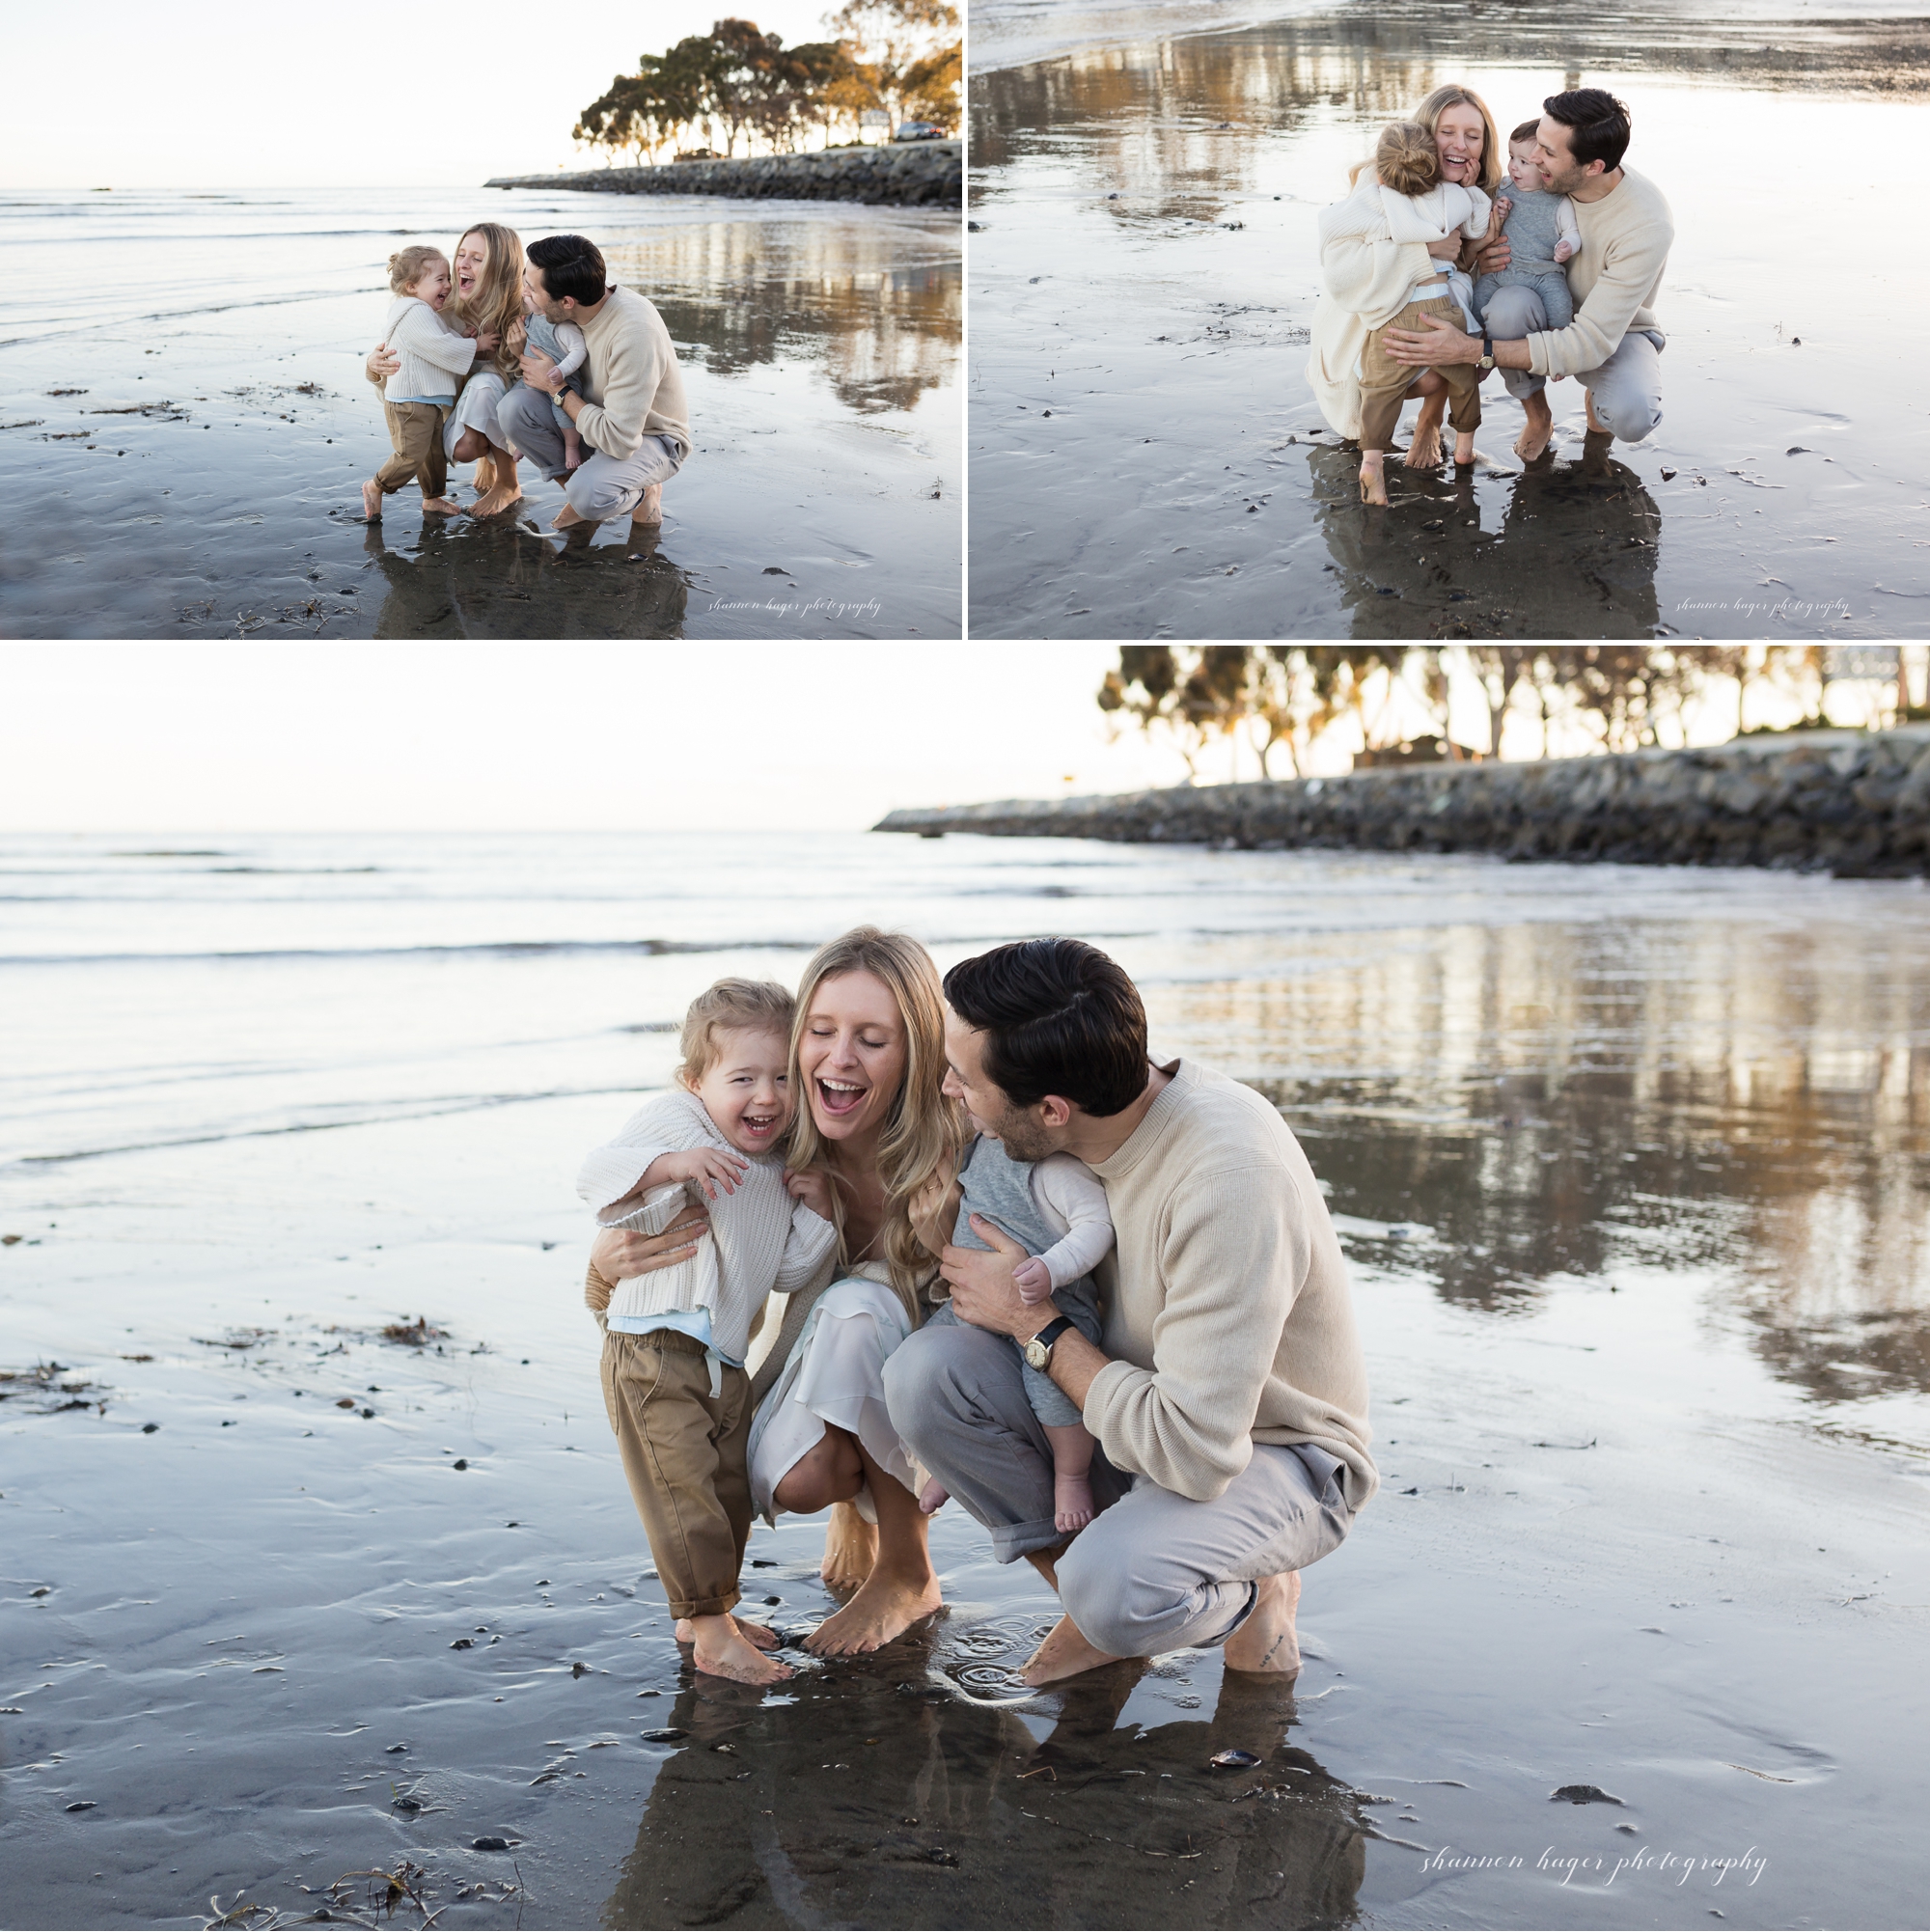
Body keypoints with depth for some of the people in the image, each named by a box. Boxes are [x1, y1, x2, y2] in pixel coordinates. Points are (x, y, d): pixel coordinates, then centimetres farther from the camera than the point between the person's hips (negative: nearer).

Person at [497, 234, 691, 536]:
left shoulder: (635, 333, -35)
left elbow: (618, 440, -33)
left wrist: (557, 389, -23)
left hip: (648, 437, -7)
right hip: (595, 414, 7)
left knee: (588, 495, -35)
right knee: (515, 405, -19)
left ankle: (642, 494, 0)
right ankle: (580, 491, 1)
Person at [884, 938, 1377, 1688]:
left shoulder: (1232, 1176, -34)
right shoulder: (1088, 1122, -11)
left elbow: (1194, 1452, -33)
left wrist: (1035, 1321, -22)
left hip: (1270, 1454, -7)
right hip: (1133, 1413, 7)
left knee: (1116, 1590, -36)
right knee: (925, 1369, -18)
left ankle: (1248, 1599, 0)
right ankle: (1093, 1602, 1)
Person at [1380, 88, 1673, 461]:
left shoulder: (1647, 224, -32)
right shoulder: (1541, 179, -18)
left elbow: (1591, 344, -36)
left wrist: (1470, 350, -43)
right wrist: (1481, 259, -28)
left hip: (1619, 332, -3)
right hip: (1548, 315, 3)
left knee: (1630, 417, -36)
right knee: (1509, 302, -33)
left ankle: (1599, 395, 4)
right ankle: (1538, 417, -5)